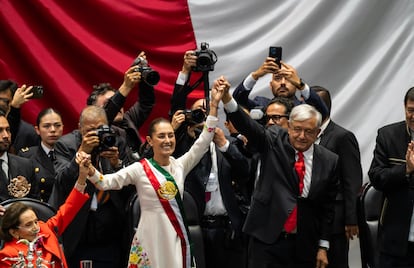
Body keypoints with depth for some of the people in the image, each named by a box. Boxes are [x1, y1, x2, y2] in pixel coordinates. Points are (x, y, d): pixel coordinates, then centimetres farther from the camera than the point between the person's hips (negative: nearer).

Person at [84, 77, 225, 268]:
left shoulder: (180, 165, 7)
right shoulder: (140, 169, -3)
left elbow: (203, 142, -1)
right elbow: (106, 182, -11)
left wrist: (214, 104, -9)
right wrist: (89, 170, -32)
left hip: (176, 238, 4)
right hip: (151, 238, -4)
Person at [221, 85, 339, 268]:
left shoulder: (329, 161, 4)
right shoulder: (273, 142, 2)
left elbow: (328, 207, 7)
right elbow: (247, 126, -15)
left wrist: (323, 247, 6)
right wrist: (226, 97, -33)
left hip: (304, 246, 2)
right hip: (267, 239, -2)